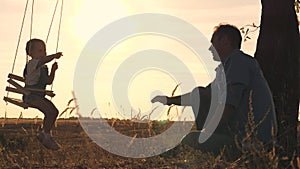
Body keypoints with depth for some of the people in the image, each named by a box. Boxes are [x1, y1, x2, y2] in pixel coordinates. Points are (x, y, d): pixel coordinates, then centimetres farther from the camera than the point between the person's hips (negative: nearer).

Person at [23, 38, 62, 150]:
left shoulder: (44, 67, 16)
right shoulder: (32, 64, -13)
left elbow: (48, 81, 18)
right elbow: (42, 61, -35)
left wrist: (53, 70, 5)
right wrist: (54, 56, -47)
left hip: (40, 96, 10)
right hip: (30, 96, -10)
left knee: (54, 111, 8)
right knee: (50, 111, -22)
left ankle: (44, 134, 19)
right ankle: (46, 136, -11)